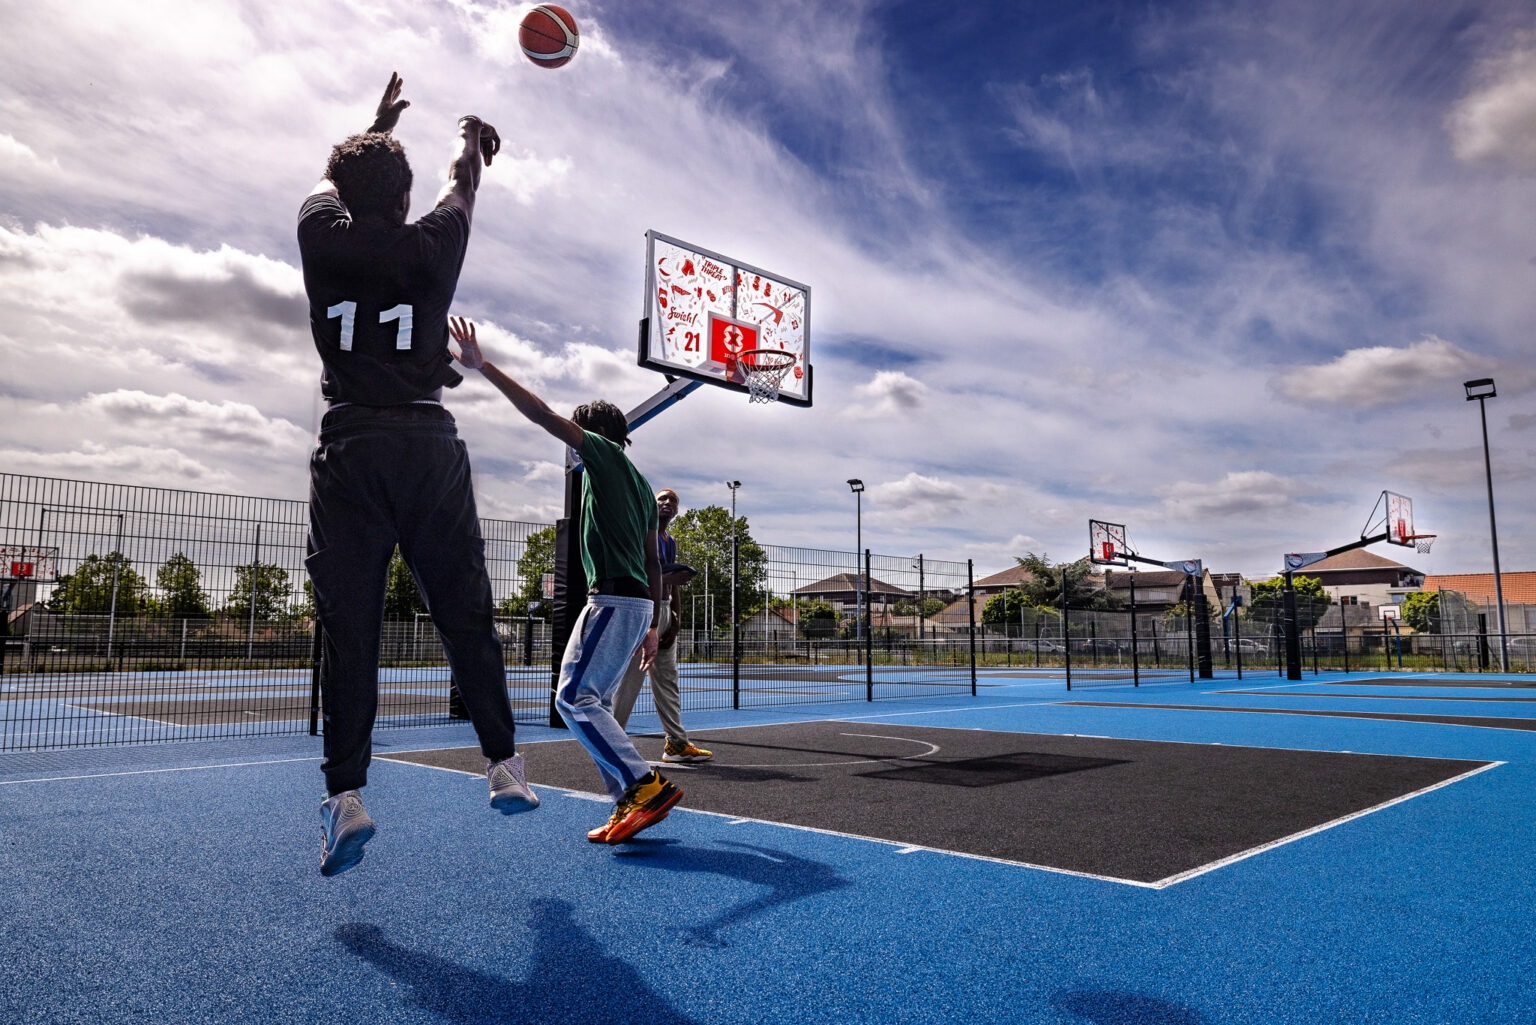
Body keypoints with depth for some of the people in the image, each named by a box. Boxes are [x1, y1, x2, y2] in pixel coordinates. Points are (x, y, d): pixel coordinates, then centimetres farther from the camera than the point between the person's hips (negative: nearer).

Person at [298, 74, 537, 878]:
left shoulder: (322, 235, 7)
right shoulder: (430, 245, 6)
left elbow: (335, 179, 31)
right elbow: (462, 187, 29)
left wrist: (379, 123, 49)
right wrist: (472, 140, 51)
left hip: (349, 453, 0)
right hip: (429, 444, 0)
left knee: (349, 630, 0)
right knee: (466, 615, 5)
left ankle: (345, 796, -6)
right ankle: (504, 766, 11)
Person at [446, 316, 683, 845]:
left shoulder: (604, 452, 1)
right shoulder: (641, 484, 24)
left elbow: (542, 414, -9)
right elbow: (654, 563, 23)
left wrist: (481, 365, -7)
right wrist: (652, 625, 25)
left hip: (613, 597, -9)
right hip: (638, 601, 9)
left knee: (574, 696, -10)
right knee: (593, 702, 12)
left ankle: (645, 784, -16)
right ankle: (629, 805, 11)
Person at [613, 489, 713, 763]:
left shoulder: (672, 542, 18)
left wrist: (675, 622, 5)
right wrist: (669, 579, -22)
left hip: (665, 611, 8)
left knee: (667, 680, 11)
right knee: (629, 681, -8)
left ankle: (676, 743, 16)